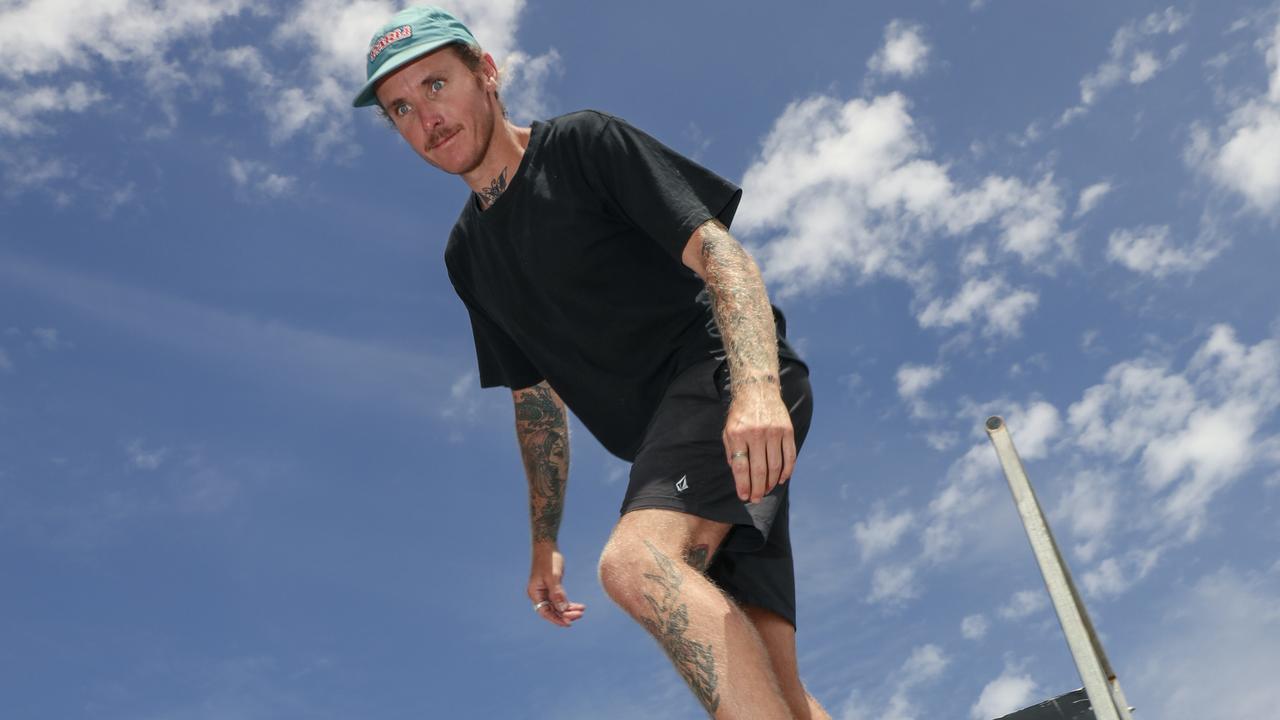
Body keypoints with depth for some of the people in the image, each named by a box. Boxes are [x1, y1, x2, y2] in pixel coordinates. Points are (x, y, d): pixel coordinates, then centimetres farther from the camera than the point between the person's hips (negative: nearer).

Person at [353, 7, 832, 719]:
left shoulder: (584, 143, -1)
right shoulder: (468, 254, 18)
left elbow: (719, 252, -13)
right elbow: (537, 396, 23)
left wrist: (756, 386, -30)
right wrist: (545, 540, 21)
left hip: (728, 375, -7)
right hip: (664, 438, 7)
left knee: (636, 560, -32)